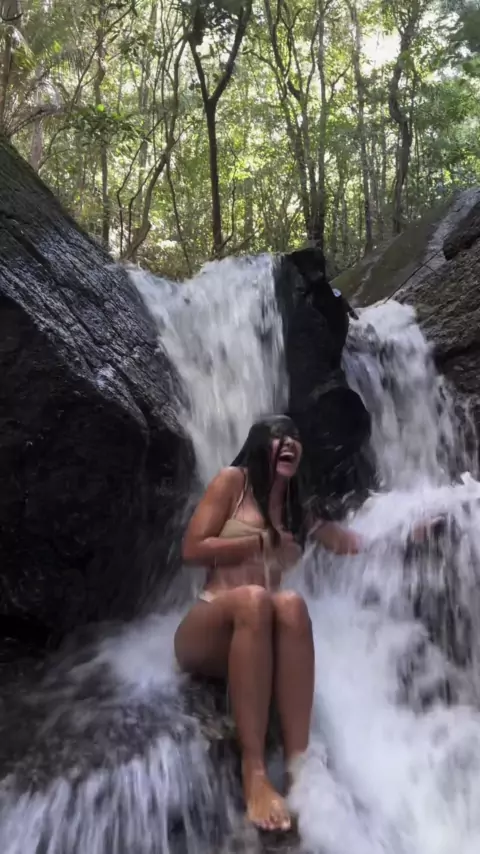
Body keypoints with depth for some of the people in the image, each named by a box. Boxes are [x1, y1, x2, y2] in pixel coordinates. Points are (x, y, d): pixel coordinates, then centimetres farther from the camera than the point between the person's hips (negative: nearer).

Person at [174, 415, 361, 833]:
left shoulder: (298, 506, 18)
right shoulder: (234, 480, 4)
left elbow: (353, 544, 17)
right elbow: (193, 549, -5)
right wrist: (263, 540, -6)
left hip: (258, 639, 3)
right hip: (206, 636, -3)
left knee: (291, 603, -31)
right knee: (252, 598, -36)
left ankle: (298, 761, -38)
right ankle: (255, 773, -41)